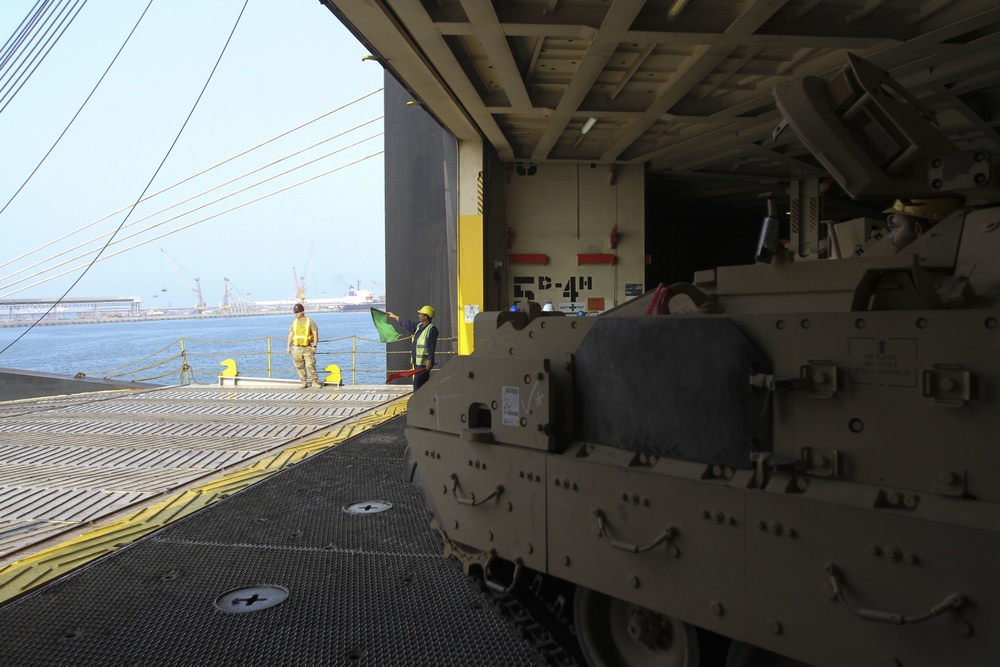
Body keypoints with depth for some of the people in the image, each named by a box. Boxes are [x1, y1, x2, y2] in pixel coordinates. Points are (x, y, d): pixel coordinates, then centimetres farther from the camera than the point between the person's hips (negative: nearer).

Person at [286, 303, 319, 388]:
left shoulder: (309, 322, -1)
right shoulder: (294, 322, 10)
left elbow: (315, 334, -3)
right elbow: (290, 334, 13)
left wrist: (314, 346, -10)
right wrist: (288, 347, 8)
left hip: (307, 347, -3)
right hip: (296, 348, 4)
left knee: (310, 365, -9)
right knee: (299, 366, 4)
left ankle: (314, 381, -3)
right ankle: (303, 382, 12)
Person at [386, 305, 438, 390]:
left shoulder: (431, 329, -14)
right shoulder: (419, 326, 14)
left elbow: (431, 347, -20)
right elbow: (408, 324, 30)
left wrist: (430, 361, -26)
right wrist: (394, 316, 39)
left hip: (424, 363, -9)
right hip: (417, 361, 9)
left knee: (418, 384, -13)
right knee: (422, 384, 11)